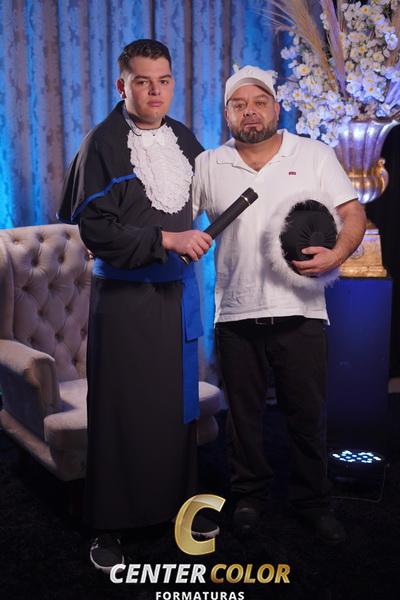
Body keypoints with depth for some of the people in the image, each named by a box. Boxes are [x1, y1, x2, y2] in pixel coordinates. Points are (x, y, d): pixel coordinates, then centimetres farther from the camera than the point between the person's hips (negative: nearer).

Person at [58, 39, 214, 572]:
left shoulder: (184, 139, 9)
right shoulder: (102, 143, -8)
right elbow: (94, 227, -15)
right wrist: (165, 240, -20)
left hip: (177, 291, 5)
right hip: (124, 297, -5)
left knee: (179, 404, 13)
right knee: (122, 412, 2)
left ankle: (178, 501, 32)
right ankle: (109, 524, 19)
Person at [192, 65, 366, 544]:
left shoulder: (315, 155, 5)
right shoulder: (208, 165, 7)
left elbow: (353, 213, 1)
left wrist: (337, 254, -17)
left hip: (299, 311, -1)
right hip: (235, 314, 1)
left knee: (308, 414, 8)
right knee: (243, 414, 12)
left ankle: (312, 501, 27)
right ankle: (249, 495, 31)